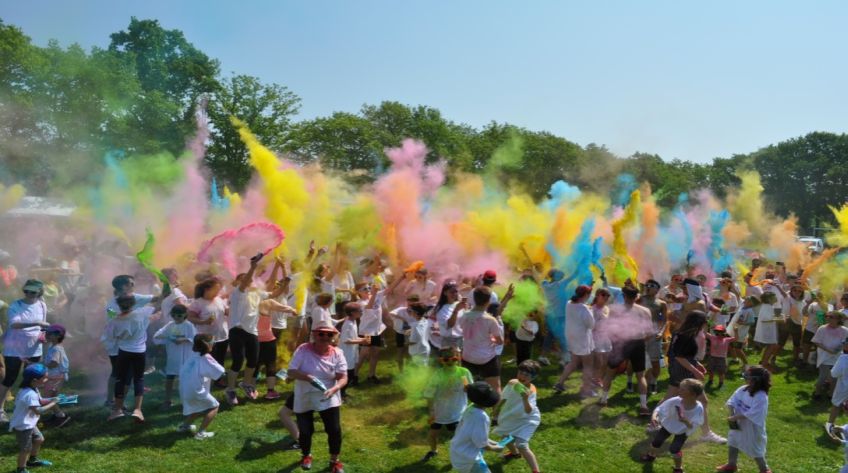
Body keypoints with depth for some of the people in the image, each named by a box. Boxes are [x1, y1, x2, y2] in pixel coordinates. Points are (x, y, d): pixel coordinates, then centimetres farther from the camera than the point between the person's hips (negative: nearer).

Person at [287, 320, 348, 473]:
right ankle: (306, 455, 39)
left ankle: (334, 461, 20)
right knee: (305, 431, 6)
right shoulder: (303, 350, -14)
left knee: (335, 430, -6)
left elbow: (343, 378, -11)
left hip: (328, 399, 0)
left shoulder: (337, 353, -10)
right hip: (304, 398, 0)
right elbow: (291, 372, -16)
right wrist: (307, 377, -34)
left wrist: (333, 389, -32)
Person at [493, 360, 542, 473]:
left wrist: (525, 399, -62)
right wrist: (496, 409, 17)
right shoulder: (512, 383, -15)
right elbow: (504, 397, 5)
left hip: (526, 420, -7)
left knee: (522, 446, -21)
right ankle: (515, 453, 60)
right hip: (512, 417, 7)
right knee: (505, 436, 29)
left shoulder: (531, 391, -32)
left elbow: (528, 411, -44)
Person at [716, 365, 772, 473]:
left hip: (752, 428, -8)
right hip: (739, 424, 8)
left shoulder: (761, 397, -29)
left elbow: (751, 414, -30)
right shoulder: (743, 389, -7)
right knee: (732, 442, 22)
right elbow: (732, 401, -3)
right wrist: (732, 415, -18)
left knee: (755, 449, 7)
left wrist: (734, 418, -25)